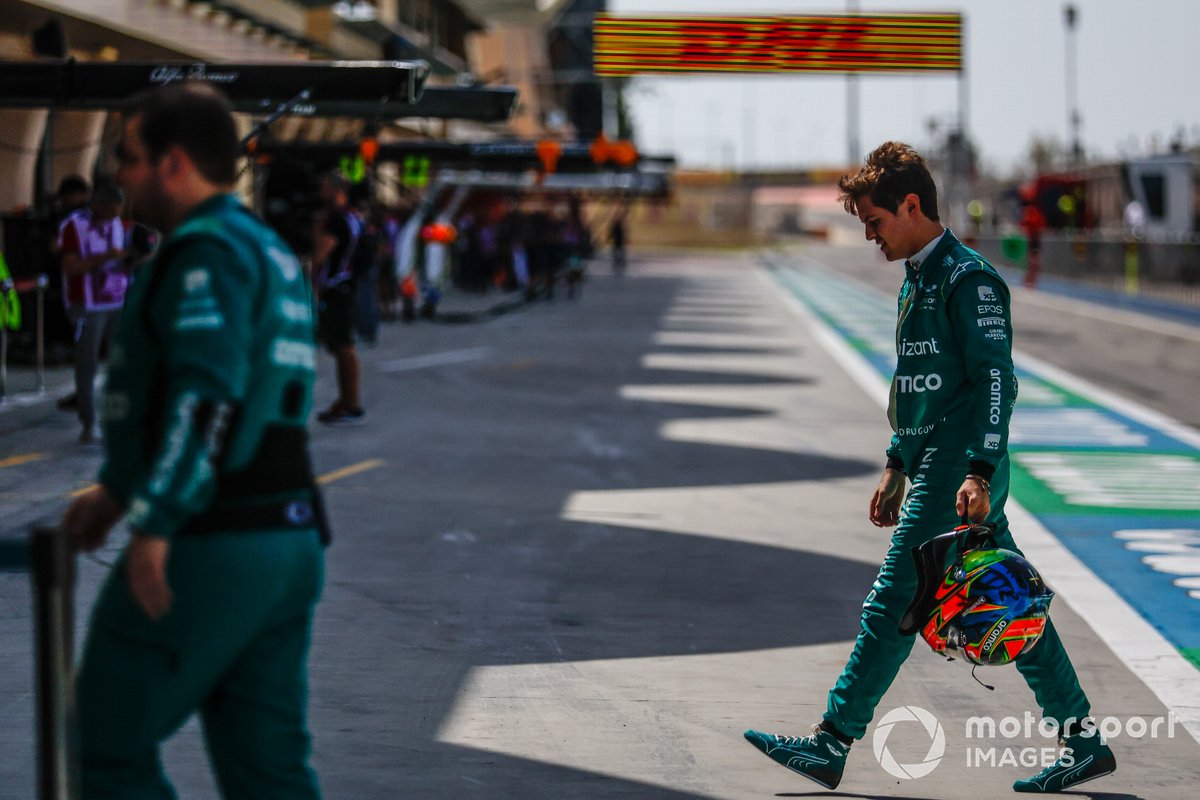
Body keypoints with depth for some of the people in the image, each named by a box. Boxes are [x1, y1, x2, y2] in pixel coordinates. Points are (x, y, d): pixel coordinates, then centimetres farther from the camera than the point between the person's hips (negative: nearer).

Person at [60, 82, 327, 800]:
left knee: (108, 741, 2)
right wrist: (117, 493, 29)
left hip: (213, 545, -9)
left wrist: (154, 524, -27)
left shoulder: (208, 250, -11)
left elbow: (207, 395, -24)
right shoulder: (268, 250, 20)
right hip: (290, 538, 9)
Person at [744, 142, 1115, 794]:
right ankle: (1084, 744, 15)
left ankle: (830, 747, -4)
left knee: (891, 606, -7)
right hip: (935, 471, 10)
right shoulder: (916, 280, 18)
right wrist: (897, 466, 25)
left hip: (958, 477, -10)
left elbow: (995, 381, -18)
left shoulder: (969, 279, -12)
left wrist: (980, 471, -26)